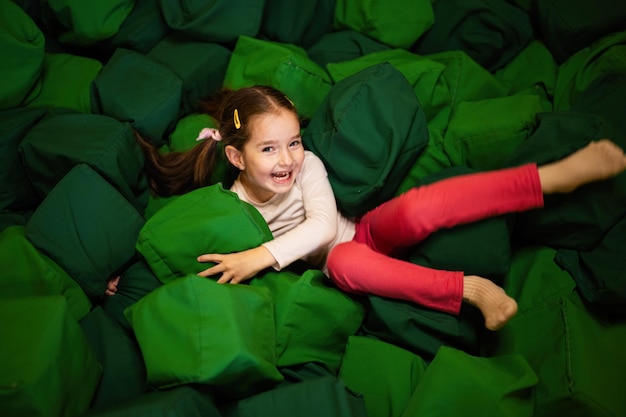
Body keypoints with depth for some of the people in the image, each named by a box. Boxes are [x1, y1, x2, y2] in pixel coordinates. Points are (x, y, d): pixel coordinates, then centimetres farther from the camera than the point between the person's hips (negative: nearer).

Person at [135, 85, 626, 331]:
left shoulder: (307, 164, -14)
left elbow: (323, 224, -26)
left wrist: (263, 256, -33)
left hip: (368, 232, 1)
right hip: (338, 263, 0)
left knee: (416, 209, -31)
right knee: (346, 260, -39)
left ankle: (555, 175, -34)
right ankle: (470, 289, -38)